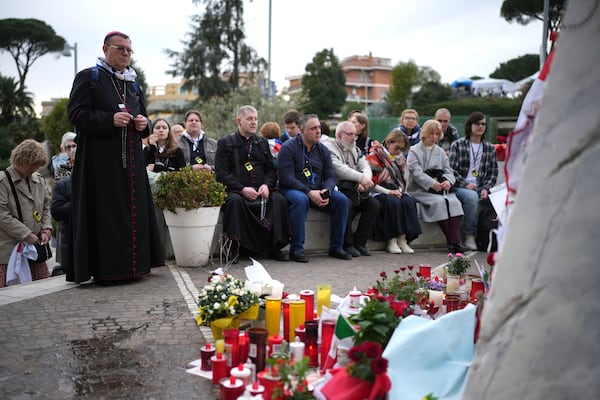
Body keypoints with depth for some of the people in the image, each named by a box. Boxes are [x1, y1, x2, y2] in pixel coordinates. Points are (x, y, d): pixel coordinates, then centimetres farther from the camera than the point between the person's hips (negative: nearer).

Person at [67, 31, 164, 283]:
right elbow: (75, 113, -8)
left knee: (134, 210, 5)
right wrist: (110, 120, -20)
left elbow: (142, 114, 26)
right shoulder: (88, 77, 2)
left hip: (131, 159, 6)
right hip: (101, 159, -6)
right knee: (106, 213, -7)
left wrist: (143, 123, 1)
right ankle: (105, 268, -1)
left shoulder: (132, 82, 20)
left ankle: (132, 265, 12)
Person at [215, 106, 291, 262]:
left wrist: (267, 185, -8)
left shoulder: (263, 142, 20)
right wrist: (242, 189, -17)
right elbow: (221, 173, -5)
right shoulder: (225, 143, 6)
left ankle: (274, 247, -19)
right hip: (235, 190, -3)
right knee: (235, 200, -36)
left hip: (261, 190, 4)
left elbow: (271, 169, 15)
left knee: (279, 199, -24)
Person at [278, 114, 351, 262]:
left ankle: (336, 247, -7)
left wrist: (326, 191, -16)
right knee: (301, 200, -38)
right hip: (293, 190, -5)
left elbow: (330, 176, 8)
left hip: (318, 191, 5)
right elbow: (287, 178, -15)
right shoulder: (288, 148, -6)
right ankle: (296, 249, -28)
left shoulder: (323, 150, 12)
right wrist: (309, 192, -24)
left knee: (342, 200, -16)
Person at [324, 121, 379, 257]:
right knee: (347, 204, -35)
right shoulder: (329, 147, -4)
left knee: (374, 204, -13)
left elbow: (366, 167, 6)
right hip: (339, 189, -7)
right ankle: (347, 244, -18)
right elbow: (339, 169, -20)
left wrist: (365, 181, -17)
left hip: (356, 190, 7)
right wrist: (361, 178, -26)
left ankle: (359, 242, -5)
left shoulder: (355, 150, 21)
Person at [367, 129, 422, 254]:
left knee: (409, 201, -25)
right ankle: (391, 240, -29)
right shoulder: (374, 156, -4)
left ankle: (402, 239, -25)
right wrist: (388, 192, -17)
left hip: (396, 192, 6)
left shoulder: (400, 158, 17)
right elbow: (370, 182, -11)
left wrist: (399, 190, -2)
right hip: (379, 192, -6)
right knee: (392, 202, -35)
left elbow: (403, 180, 21)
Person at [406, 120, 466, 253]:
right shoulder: (414, 151, 6)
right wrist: (432, 184, -23)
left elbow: (448, 170, 13)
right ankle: (452, 240, -27)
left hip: (440, 187, 5)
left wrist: (448, 181, -11)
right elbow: (416, 173, -9)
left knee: (454, 201, -25)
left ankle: (455, 241, -33)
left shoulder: (441, 152, 24)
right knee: (440, 202, -31)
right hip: (421, 189, -4)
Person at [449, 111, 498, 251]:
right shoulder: (458, 145, 5)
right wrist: (465, 184, -14)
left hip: (480, 188, 3)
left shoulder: (490, 148, 17)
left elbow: (493, 172, 13)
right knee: (471, 196, -37)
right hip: (460, 187, -3)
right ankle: (469, 236, -23)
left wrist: (486, 188, -4)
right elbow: (451, 170, -2)